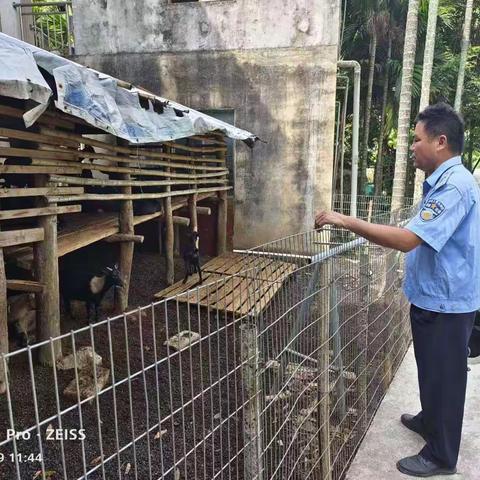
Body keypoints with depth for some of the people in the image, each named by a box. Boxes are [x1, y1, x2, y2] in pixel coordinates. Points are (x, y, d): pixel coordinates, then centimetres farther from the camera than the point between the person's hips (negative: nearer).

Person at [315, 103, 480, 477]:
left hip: (445, 303, -10)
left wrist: (346, 221, -31)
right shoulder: (444, 181, 10)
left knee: (443, 377, 7)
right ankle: (429, 420, 48)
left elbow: (408, 239, -34)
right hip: (433, 298, 10)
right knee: (432, 372, 26)